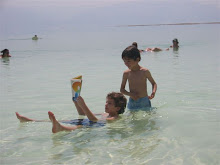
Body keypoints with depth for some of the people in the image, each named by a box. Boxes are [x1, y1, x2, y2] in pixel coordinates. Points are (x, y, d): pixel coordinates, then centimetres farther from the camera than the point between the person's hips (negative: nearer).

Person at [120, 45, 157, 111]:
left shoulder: (145, 71, -7)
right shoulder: (126, 73, -1)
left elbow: (154, 83, 8)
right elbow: (122, 89, 7)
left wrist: (154, 92, -14)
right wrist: (130, 94, -12)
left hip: (144, 101, -2)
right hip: (132, 102, 2)